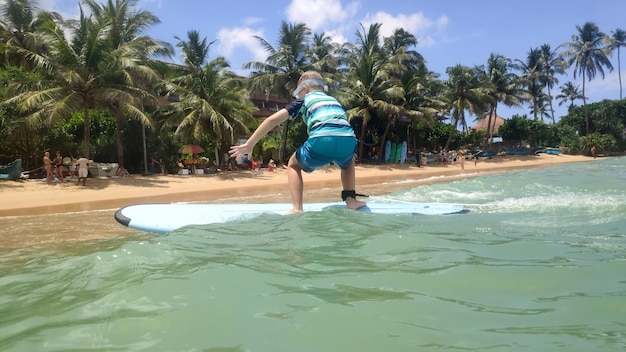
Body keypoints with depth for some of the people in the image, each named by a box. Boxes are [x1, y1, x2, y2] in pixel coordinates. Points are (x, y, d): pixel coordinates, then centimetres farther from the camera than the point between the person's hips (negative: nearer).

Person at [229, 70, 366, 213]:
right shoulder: (334, 100, 35)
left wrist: (249, 144, 17)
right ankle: (351, 200, 23)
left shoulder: (304, 100, 23)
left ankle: (297, 209, 12)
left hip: (322, 142, -4)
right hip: (348, 142, 4)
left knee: (293, 165, 25)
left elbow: (273, 119, 13)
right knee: (348, 161, 40)